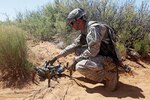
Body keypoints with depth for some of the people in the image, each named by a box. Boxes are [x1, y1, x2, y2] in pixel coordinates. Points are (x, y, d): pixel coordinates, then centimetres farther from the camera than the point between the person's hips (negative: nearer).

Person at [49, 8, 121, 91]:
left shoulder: (94, 28, -20)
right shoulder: (84, 33, 10)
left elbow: (92, 52, -24)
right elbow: (73, 46, 18)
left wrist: (76, 59, -11)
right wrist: (57, 57, 19)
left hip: (109, 60, -9)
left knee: (80, 66, -23)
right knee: (78, 50, 11)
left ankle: (110, 76, -7)